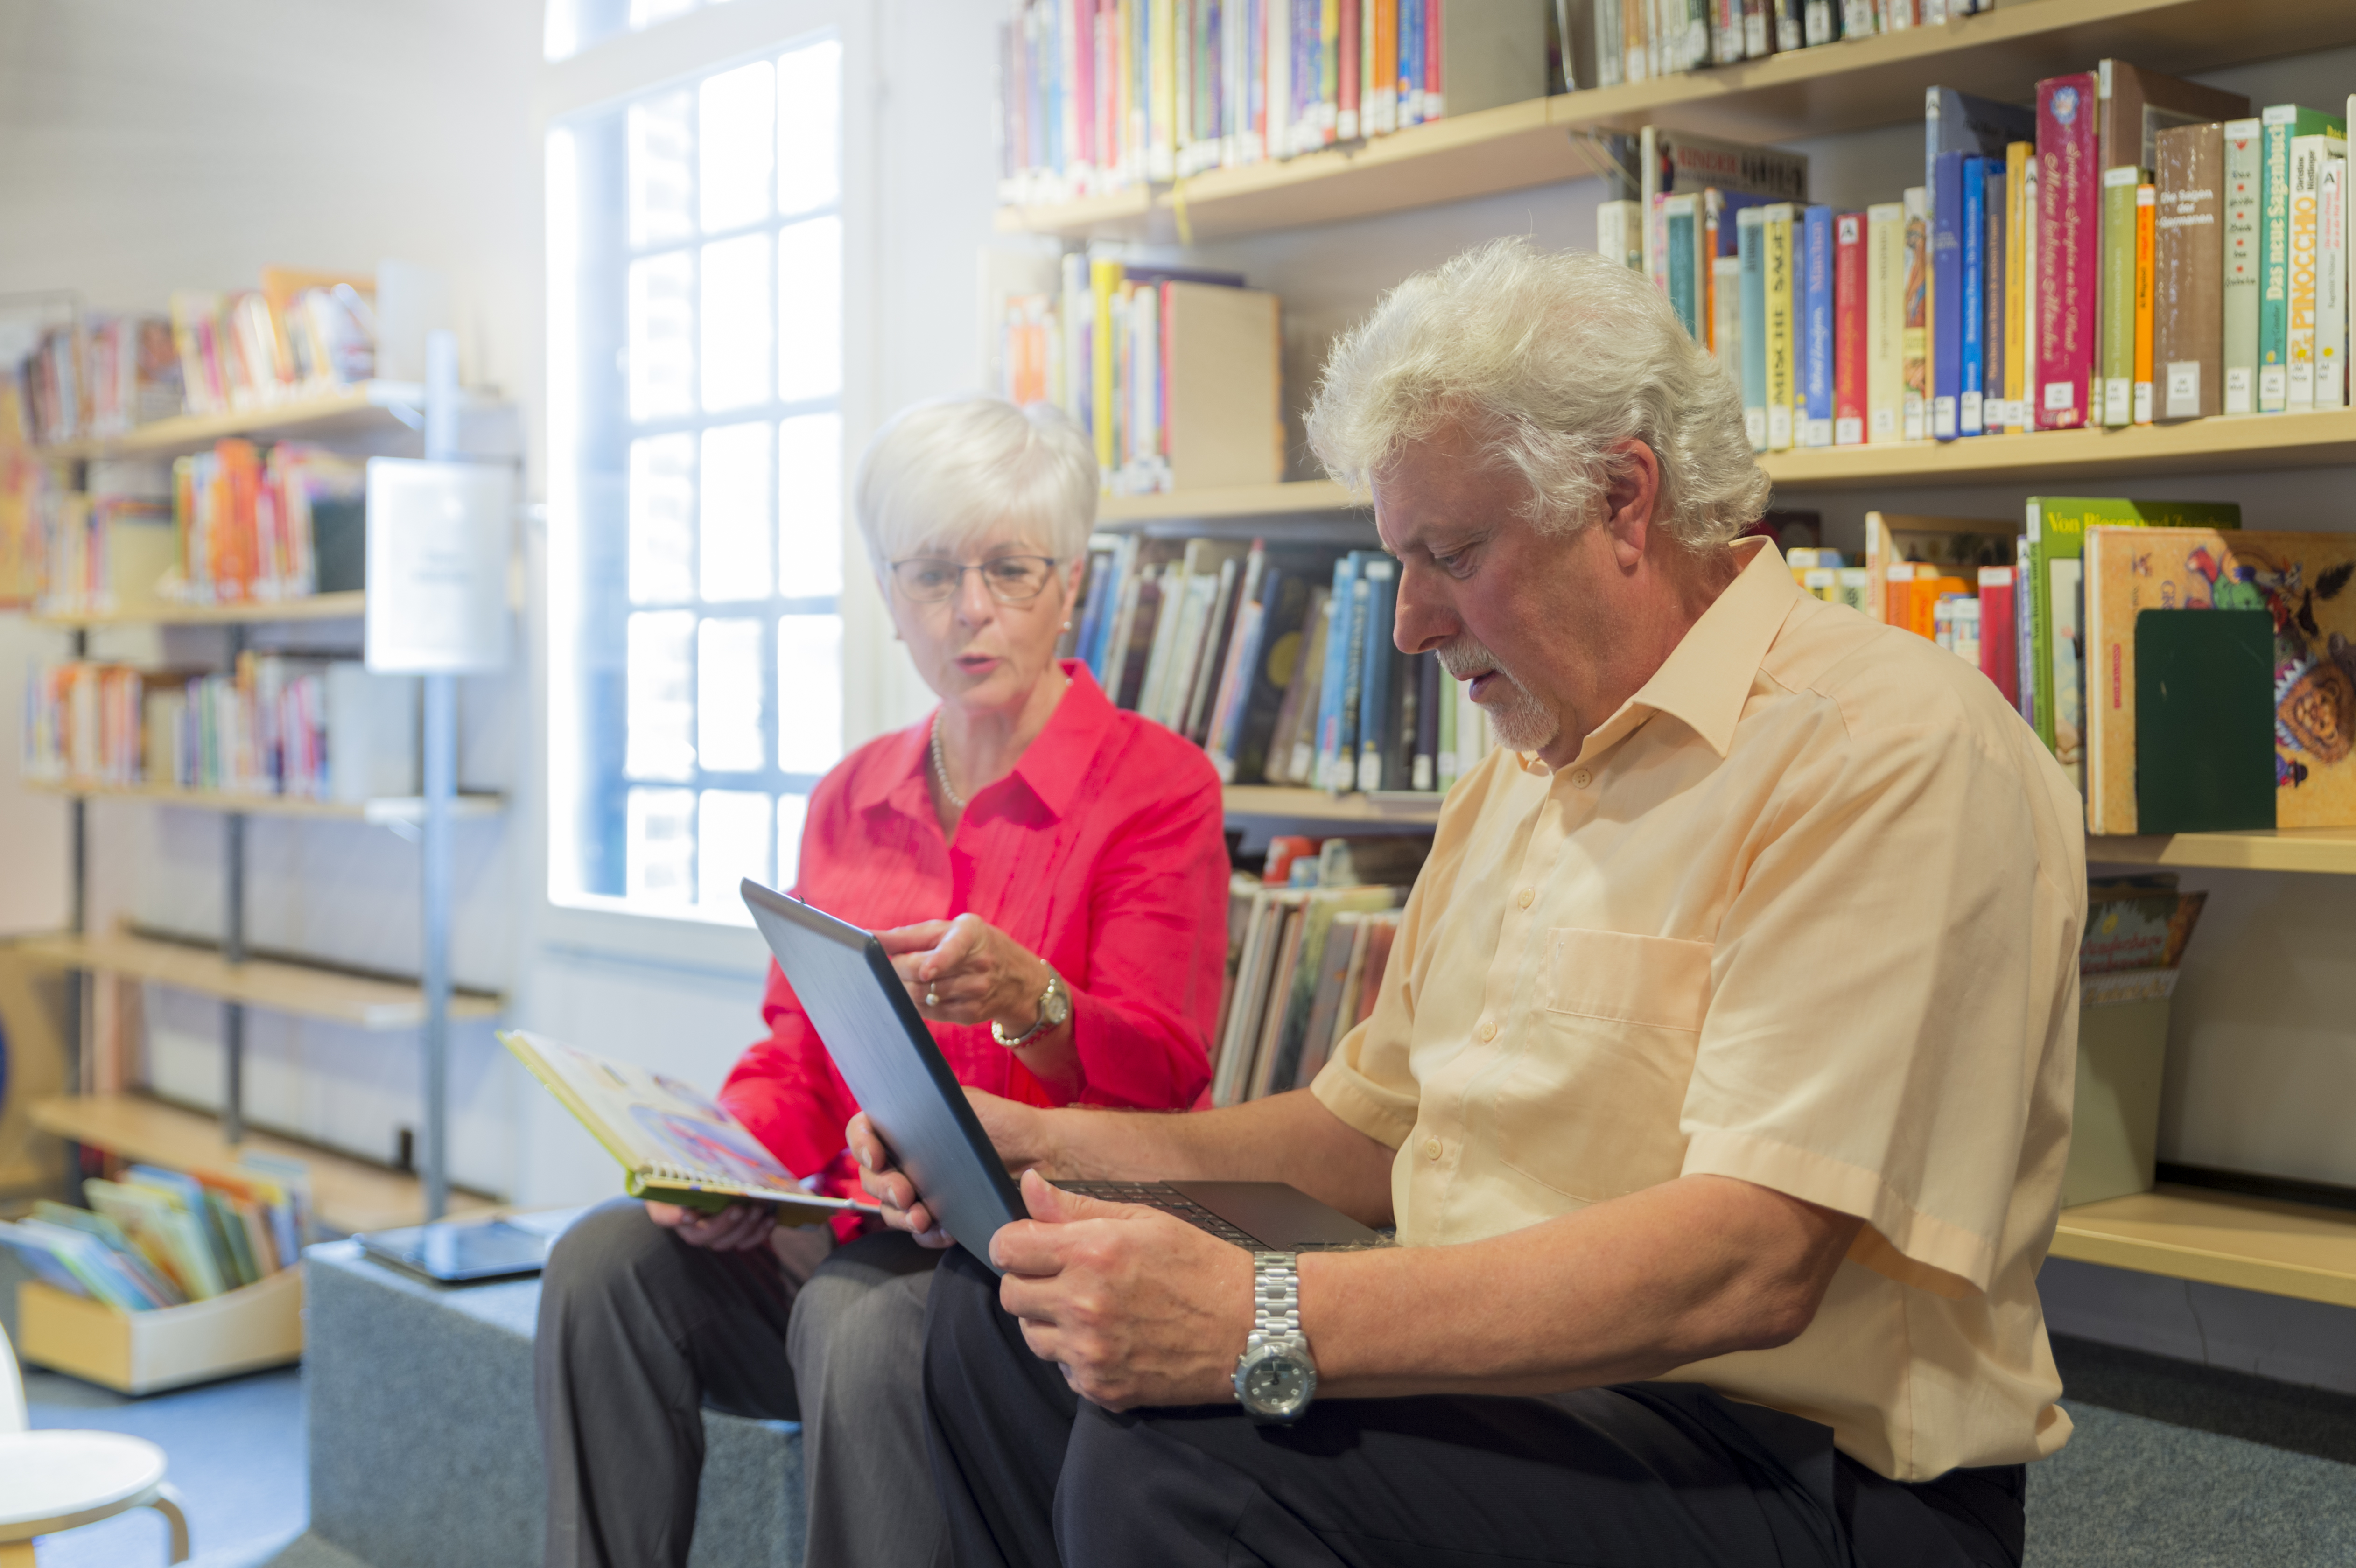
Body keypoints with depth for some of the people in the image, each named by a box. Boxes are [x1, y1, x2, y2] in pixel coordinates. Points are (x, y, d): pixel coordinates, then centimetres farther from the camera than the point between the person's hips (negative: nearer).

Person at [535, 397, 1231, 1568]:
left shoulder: (1158, 786, -3)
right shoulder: (851, 799, 14)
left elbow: (1159, 1075, -10)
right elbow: (796, 1055, 14)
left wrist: (1029, 1000, -30)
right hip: (851, 1229, 6)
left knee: (860, 1323, -35)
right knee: (606, 1259, -19)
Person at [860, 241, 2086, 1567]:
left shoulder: (1895, 751, -16)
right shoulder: (1520, 775, 16)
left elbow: (1751, 1260, -27)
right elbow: (1378, 1132, 19)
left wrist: (1269, 1323, -34)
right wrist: (1052, 1147, 5)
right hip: (1517, 1375, 9)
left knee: (1178, 1448, -29)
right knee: (1006, 1310, 3)